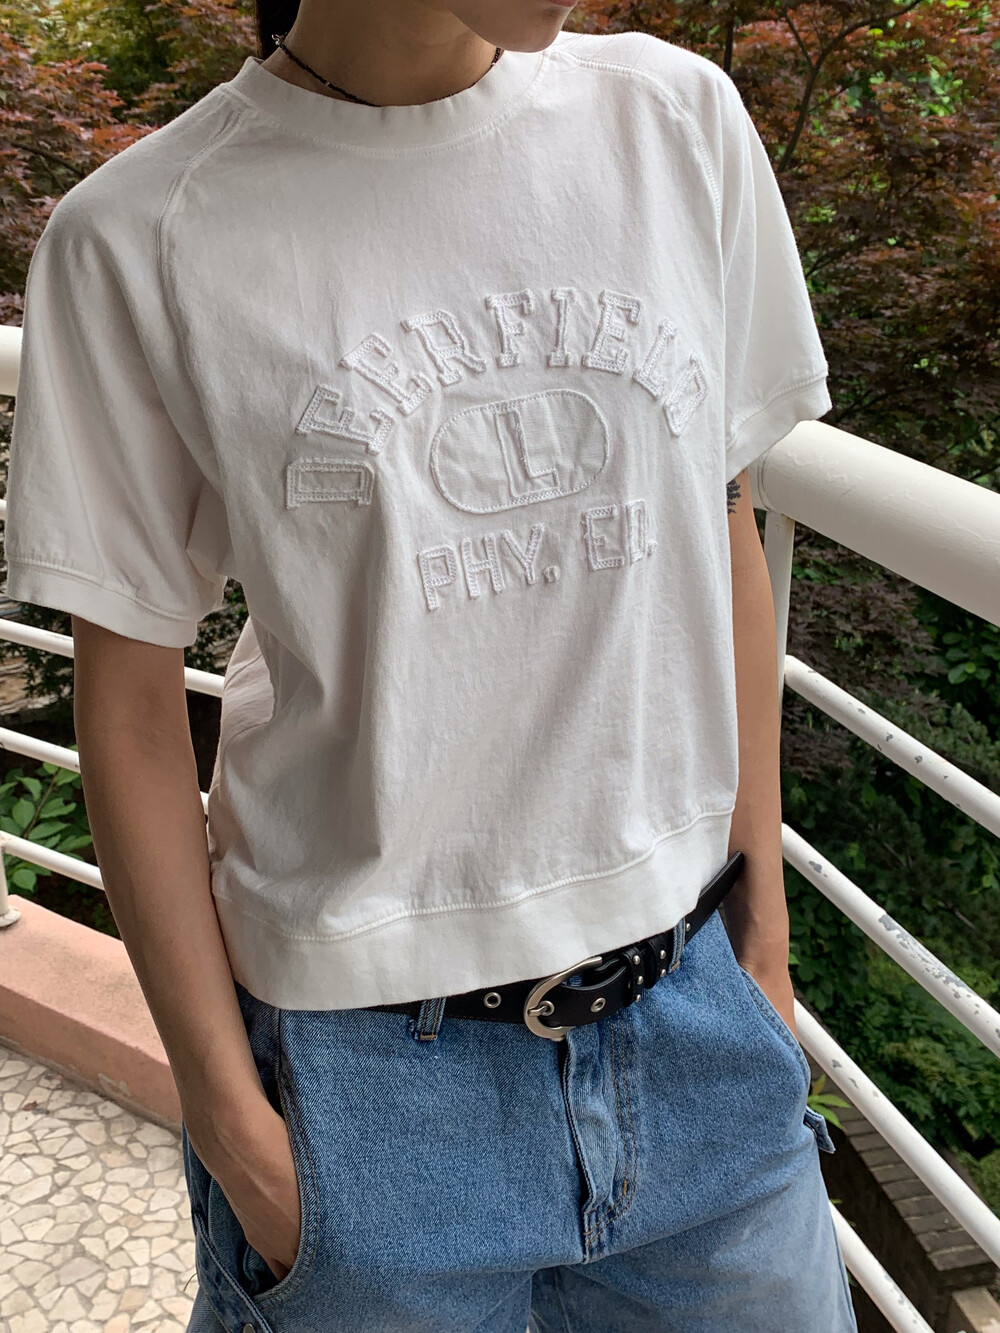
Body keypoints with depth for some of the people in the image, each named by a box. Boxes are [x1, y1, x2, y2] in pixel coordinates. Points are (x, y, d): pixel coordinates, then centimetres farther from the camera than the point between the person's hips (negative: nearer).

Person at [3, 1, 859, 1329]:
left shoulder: (678, 119, -1)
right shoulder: (141, 238, -10)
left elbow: (723, 535, 6)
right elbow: (131, 702, -5)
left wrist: (764, 920, 8)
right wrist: (223, 1100, -2)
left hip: (690, 999, 4)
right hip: (368, 1064, -2)